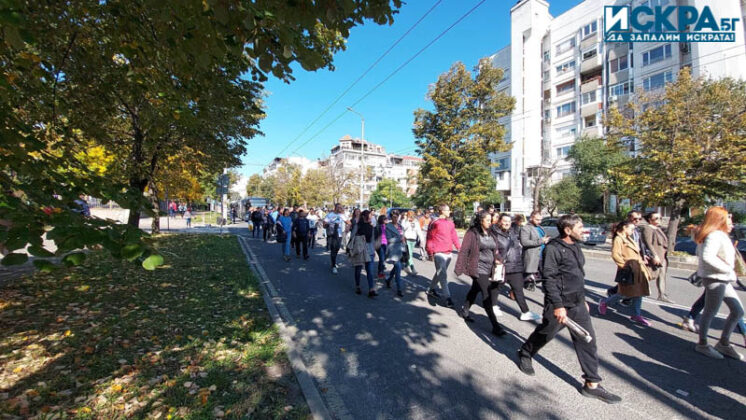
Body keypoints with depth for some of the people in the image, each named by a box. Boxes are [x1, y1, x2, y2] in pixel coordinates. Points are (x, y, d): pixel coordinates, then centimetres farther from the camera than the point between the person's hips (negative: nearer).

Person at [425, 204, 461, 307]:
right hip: (439, 253, -8)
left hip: (448, 252, 8)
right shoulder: (435, 223, -11)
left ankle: (431, 289, 37)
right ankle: (448, 297, -1)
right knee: (443, 275, -6)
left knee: (440, 273, 19)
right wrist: (430, 253, -7)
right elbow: (430, 238, -8)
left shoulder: (450, 223, 10)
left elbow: (454, 236, 15)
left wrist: (459, 248, 7)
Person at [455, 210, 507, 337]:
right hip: (478, 269, -7)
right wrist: (460, 268, -14)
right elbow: (464, 251, -12)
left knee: (475, 290, 20)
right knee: (487, 296, -6)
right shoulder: (472, 233, -11)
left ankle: (464, 311, 38)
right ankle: (495, 326, 1)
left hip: (489, 269, 7)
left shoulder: (492, 234, 9)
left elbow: (495, 251, 16)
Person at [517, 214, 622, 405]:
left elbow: (578, 276, 19)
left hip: (578, 304, 8)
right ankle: (525, 354, 36)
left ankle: (592, 384, 21)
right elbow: (549, 279, -22)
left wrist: (583, 299, 22)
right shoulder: (553, 248, -18)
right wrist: (558, 305, -24)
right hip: (559, 304, -7)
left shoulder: (575, 247, 9)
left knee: (588, 341, 8)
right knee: (544, 334, 10)